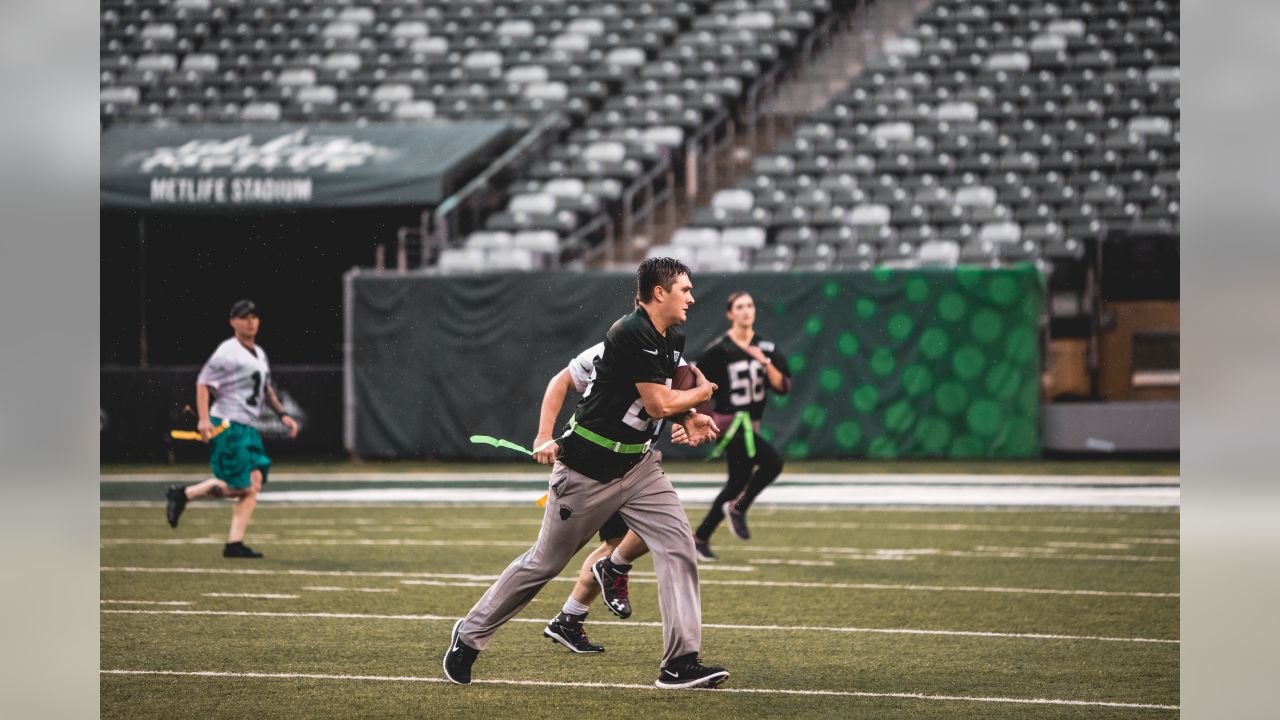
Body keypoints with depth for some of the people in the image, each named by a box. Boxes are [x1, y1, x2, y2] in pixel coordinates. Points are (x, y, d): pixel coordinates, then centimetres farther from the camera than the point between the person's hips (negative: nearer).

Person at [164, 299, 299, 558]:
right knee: (240, 486, -12)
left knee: (254, 483, -1)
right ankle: (182, 495, 4)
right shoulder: (228, 352, -9)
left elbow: (266, 389, 30)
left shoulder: (259, 354, 17)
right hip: (227, 426, -9)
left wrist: (283, 415, 19)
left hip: (247, 429, 9)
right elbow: (203, 382, -12)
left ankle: (235, 543, -1)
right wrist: (203, 419, -22)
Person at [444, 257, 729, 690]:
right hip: (588, 470, -8)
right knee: (544, 562, 5)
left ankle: (681, 662, -10)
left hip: (637, 465, 8)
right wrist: (702, 394, -4)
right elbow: (657, 404, -23)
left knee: (678, 545, -9)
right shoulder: (632, 334, -23)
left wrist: (690, 419, 2)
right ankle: (470, 635, 24)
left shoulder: (674, 339, 6)